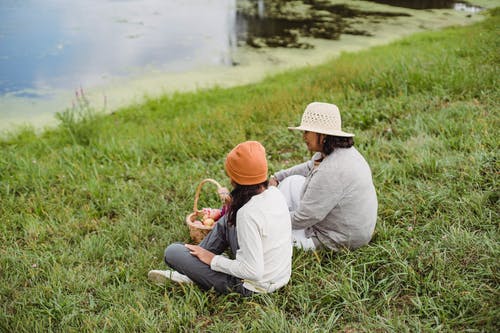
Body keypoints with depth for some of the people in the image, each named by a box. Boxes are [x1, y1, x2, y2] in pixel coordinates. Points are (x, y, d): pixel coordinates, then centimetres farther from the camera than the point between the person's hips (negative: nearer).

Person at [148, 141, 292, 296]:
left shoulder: (248, 214, -30)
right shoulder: (275, 193, -5)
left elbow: (253, 272, -27)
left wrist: (214, 260, -15)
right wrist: (233, 205, 8)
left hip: (253, 287, -8)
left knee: (173, 252, -6)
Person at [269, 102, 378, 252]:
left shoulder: (331, 172, -33)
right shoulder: (341, 150, -3)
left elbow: (303, 218, -26)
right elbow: (310, 167, 20)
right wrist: (277, 177, 13)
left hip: (341, 241, -10)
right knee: (292, 182, 11)